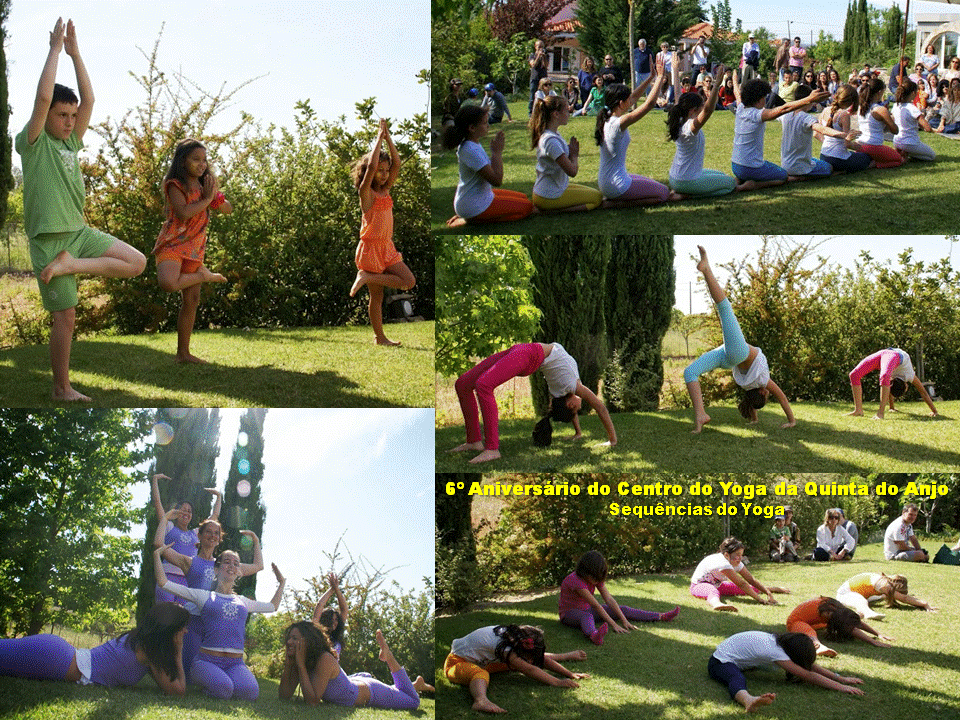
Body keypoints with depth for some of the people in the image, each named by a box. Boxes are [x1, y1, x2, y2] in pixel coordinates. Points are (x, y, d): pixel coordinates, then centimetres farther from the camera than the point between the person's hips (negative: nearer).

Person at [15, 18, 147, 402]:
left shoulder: (71, 142, 14)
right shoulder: (32, 142, -4)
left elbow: (89, 100, 9)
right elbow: (43, 97, -18)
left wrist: (75, 52, 5)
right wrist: (55, 48, -11)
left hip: (79, 231, 7)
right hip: (49, 237, -7)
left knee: (137, 262, -7)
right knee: (66, 316, -4)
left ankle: (70, 265, -7)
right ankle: (62, 388, 6)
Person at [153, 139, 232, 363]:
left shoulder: (204, 185, 13)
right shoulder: (175, 185, -9)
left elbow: (228, 210, 13)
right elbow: (183, 213, -24)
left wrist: (216, 195, -6)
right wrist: (206, 199, -14)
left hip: (194, 248, 7)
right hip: (173, 244, -7)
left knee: (191, 300, 6)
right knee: (168, 283, -36)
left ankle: (183, 353, 14)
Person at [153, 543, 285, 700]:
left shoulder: (242, 602, 23)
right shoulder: (204, 596, 11)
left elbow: (273, 606, 41)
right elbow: (163, 583, 9)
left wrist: (281, 582, 42)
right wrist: (157, 554, 11)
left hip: (235, 663, 3)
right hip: (207, 660, -3)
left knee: (250, 692, -30)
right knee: (223, 689, -35)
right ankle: (206, 681, 2)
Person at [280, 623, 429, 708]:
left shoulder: (325, 660, -40)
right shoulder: (298, 661, -19)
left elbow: (312, 701, -44)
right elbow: (285, 696, -18)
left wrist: (301, 665, -45)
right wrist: (288, 664, -30)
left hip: (371, 693, -6)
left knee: (413, 702, 17)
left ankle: (389, 656, 26)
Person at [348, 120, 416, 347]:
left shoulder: (385, 190, 9)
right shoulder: (366, 192, -8)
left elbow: (397, 164, 5)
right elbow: (371, 166, -22)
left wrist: (388, 138, -2)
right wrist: (379, 137, -15)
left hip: (387, 247, 7)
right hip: (371, 247, -7)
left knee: (409, 282, -1)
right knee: (376, 296, -4)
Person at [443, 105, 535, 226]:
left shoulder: (469, 145, 5)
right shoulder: (471, 151, -28)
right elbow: (496, 180, -26)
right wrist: (497, 152, -19)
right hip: (473, 206, -10)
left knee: (523, 197, 20)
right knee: (527, 206, -2)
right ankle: (473, 219, -5)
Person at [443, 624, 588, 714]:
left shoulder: (516, 640, -10)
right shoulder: (504, 647, -36)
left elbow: (541, 659, -3)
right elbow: (529, 670, -38)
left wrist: (570, 674, -7)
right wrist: (557, 682, -39)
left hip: (484, 661, 9)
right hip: (458, 662, -9)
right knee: (481, 674, -43)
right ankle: (481, 700, -73)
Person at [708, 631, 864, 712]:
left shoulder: (779, 642, -2)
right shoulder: (774, 652, -28)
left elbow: (811, 666, 5)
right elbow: (807, 675, -30)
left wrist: (841, 678, 1)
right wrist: (840, 687, -29)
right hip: (720, 662, -11)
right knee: (737, 678, -40)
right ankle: (749, 701, -71)